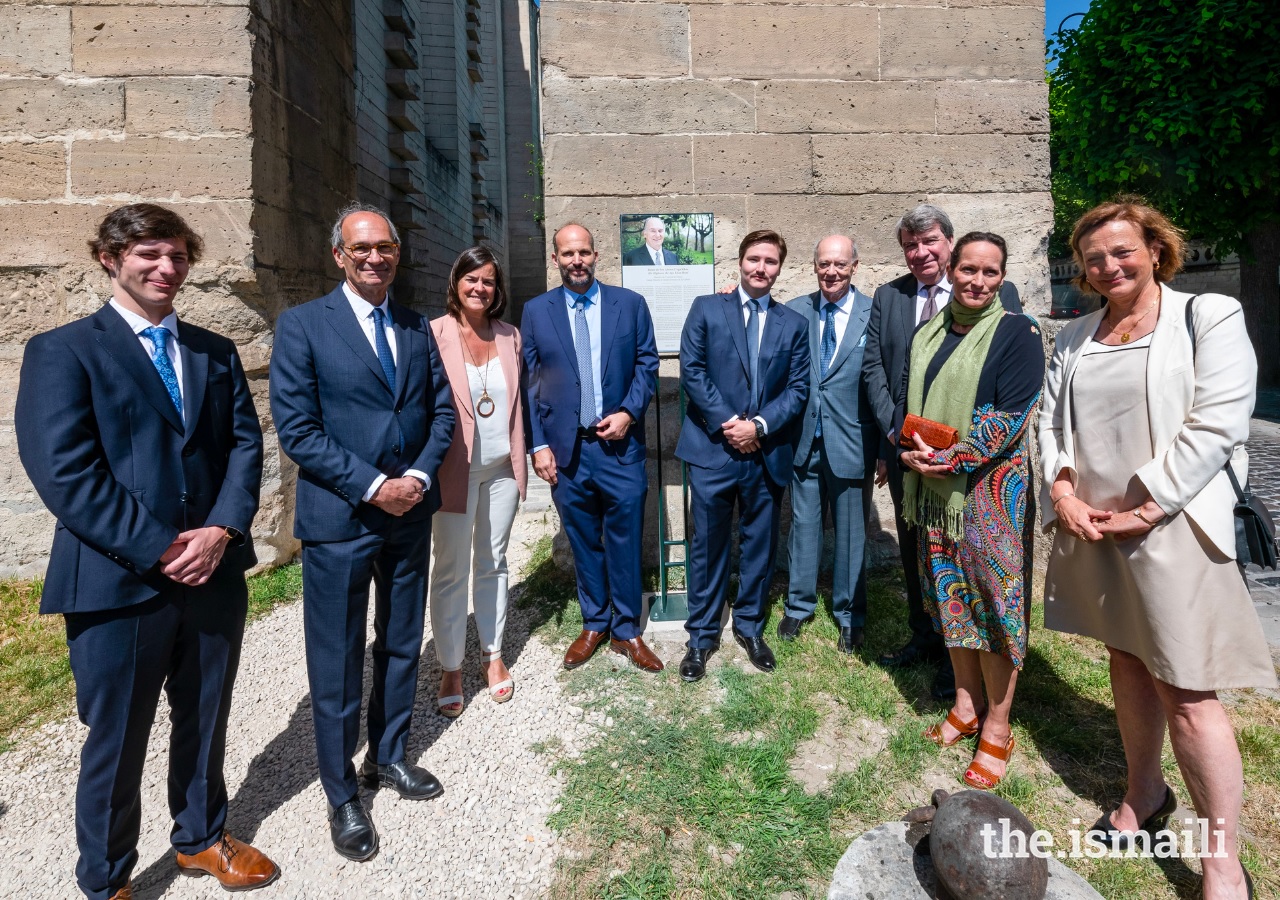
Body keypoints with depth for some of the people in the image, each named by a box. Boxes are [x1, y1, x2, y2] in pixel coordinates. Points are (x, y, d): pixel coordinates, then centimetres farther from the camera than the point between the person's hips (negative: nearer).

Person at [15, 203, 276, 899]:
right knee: (116, 743, 12)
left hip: (215, 574, 5)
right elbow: (63, 472, -14)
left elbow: (245, 443, 4)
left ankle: (201, 838, 43)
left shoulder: (214, 352, 11)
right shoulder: (62, 351, -4)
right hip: (117, 585, -4)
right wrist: (158, 551, -18)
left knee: (205, 724, 20)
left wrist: (222, 530, -12)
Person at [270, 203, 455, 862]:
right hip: (339, 518, -4)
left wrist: (419, 475, -9)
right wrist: (373, 486, -17)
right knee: (338, 663, 7)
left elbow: (442, 410, 8)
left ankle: (388, 757, 38)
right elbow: (297, 430, -12)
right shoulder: (303, 325, -5)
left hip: (410, 512, 5)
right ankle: (342, 794, 25)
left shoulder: (417, 329, 9)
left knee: (401, 647, 17)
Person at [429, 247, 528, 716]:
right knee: (451, 570, 4)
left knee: (493, 563, 15)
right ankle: (450, 669, 19)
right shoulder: (433, 334, -7)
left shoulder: (510, 336, 6)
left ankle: (494, 655, 29)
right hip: (456, 467, -4)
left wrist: (521, 456, 8)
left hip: (502, 467, 4)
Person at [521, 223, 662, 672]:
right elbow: (528, 383, 4)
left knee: (625, 543, 6)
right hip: (565, 449, 1)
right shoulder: (535, 311, 5)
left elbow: (647, 364, 5)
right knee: (584, 544, 13)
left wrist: (629, 413, -9)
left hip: (619, 445, 0)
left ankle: (626, 631, 23)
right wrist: (538, 445, -2)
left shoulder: (630, 304, 3)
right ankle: (593, 625, 30)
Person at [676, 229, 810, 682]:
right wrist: (727, 423, -12)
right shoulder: (706, 308, 3)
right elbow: (691, 370, -5)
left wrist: (759, 425, -12)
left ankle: (749, 627, 32)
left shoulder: (794, 324, 9)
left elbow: (798, 388, 3)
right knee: (707, 546, 6)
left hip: (768, 453, 2)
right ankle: (701, 636, 20)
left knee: (760, 545, 13)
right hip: (712, 449, -2)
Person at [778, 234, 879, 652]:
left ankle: (849, 616, 29)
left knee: (851, 532, 11)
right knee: (803, 527, 15)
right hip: (804, 441, 2)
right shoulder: (794, 312, 1)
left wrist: (887, 448, -7)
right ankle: (799, 605, 33)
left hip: (852, 444, -2)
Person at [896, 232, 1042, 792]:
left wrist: (951, 459, -21)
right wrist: (912, 450, -8)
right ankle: (966, 707, 30)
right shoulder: (926, 335, 11)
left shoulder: (1017, 331, -5)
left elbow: (1012, 414, -14)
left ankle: (996, 730, 16)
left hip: (991, 487, -5)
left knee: (994, 600, 1)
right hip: (934, 491, 5)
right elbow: (905, 399, 12)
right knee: (950, 598, 13)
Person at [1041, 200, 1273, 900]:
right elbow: (1052, 420, 11)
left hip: (1170, 529, -5)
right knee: (1127, 664, 17)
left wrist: (1142, 508, -16)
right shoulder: (1076, 337, 12)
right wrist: (1062, 491, -5)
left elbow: (1216, 426, -12)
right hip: (1090, 528, 5)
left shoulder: (1209, 317, -3)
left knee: (1188, 695, -3)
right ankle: (1145, 794, 35)